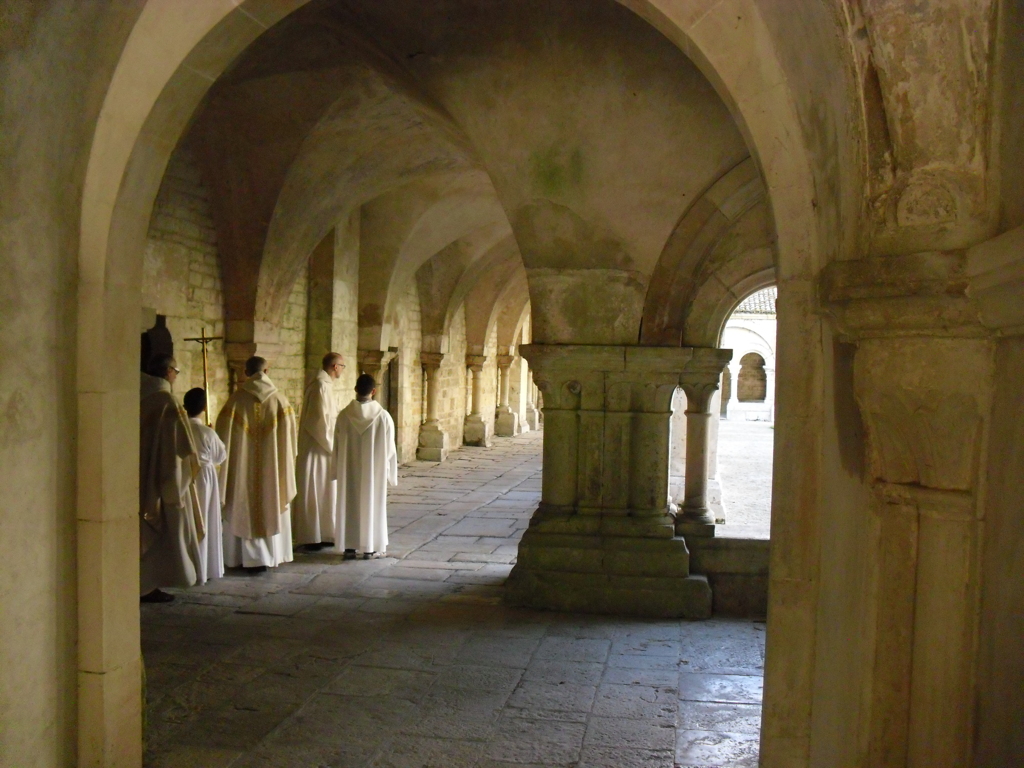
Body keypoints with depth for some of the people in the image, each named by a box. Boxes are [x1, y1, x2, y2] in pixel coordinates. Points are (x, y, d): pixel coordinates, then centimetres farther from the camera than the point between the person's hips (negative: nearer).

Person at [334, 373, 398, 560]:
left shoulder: (344, 415, -8)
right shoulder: (383, 416, -11)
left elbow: (337, 447, 0)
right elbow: (389, 448, -5)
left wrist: (339, 469, 13)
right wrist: (390, 473, 7)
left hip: (349, 471, 1)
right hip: (374, 470, -1)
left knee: (349, 505, 11)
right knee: (372, 504, 9)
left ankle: (350, 547, 14)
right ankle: (370, 547, 13)